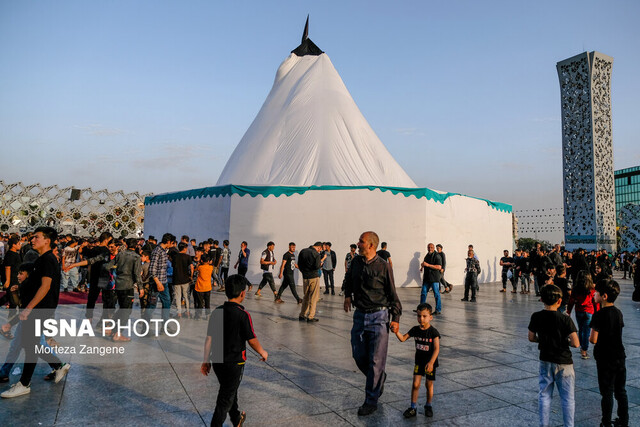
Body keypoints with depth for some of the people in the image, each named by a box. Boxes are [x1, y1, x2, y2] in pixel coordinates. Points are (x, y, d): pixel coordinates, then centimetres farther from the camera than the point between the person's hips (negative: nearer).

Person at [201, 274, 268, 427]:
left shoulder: (217, 311, -3)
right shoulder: (243, 315, -20)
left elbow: (209, 338, 1)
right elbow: (252, 341, -14)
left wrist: (206, 361, 9)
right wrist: (263, 352, 4)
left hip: (217, 361, 7)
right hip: (234, 363, -6)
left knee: (230, 391, 26)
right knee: (225, 399, 7)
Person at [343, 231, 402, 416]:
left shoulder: (384, 266, -11)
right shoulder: (356, 262, 3)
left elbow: (392, 294, -5)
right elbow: (348, 279, 25)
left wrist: (396, 318, -6)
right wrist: (348, 295, 12)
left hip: (378, 317, -5)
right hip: (359, 315, 6)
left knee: (375, 360, -1)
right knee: (359, 356, 11)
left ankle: (371, 401, 12)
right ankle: (378, 379, 39)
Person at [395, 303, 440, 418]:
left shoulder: (433, 332, -16)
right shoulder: (415, 330, -4)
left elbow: (436, 349, -21)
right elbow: (403, 338, 0)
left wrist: (431, 362, -30)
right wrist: (396, 331, -19)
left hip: (430, 362, -3)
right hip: (419, 361, 3)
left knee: (429, 385, 10)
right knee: (415, 384, -2)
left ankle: (428, 406, 30)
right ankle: (413, 407, 10)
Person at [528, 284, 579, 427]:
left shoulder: (536, 317, -8)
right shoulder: (565, 319, -17)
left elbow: (531, 338, 1)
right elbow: (575, 343, -18)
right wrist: (565, 341, 2)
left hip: (545, 361, 3)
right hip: (564, 363, -3)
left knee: (544, 395, 13)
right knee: (568, 398, 11)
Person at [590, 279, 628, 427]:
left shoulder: (599, 315, -19)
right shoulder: (618, 312, 1)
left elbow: (593, 339, -19)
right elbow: (616, 332, 12)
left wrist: (589, 337, 1)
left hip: (605, 360, -6)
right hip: (620, 357, 6)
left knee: (607, 393, 4)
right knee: (621, 391, 16)